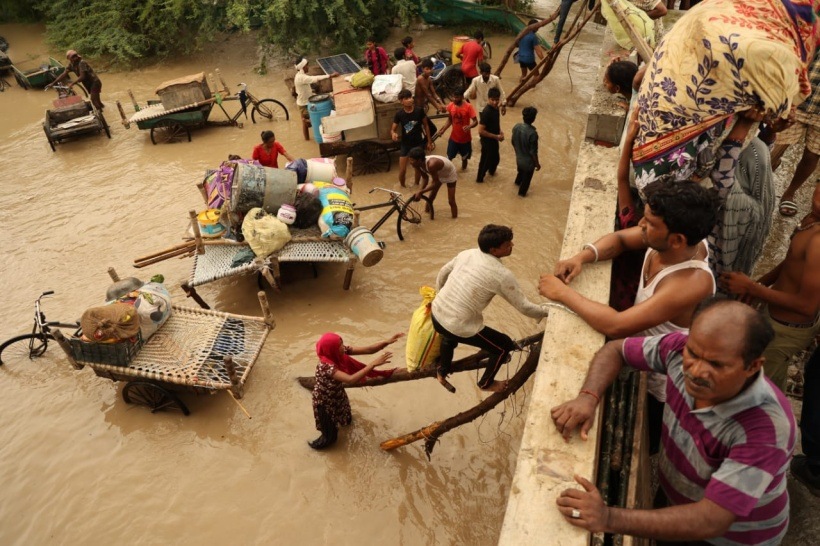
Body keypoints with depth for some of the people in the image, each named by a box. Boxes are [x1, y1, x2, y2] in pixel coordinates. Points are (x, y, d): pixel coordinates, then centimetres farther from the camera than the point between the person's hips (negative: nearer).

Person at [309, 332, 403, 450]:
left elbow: (368, 350, -22)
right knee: (328, 425, 21)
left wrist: (387, 342, -36)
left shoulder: (340, 353, -21)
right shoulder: (325, 366, -43)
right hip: (325, 400, -7)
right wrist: (374, 364, -55)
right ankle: (328, 438, 51)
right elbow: (351, 380, -53)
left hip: (337, 394, 7)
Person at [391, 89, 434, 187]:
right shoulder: (399, 114, -14)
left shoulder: (419, 111, -13)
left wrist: (429, 141, 2)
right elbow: (393, 129, -7)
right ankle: (403, 187, 27)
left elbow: (426, 125, 0)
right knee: (402, 170, 0)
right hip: (405, 144, -1)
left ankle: (417, 185, 42)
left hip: (418, 143, 1)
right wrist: (393, 134, -33)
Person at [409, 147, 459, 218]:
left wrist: (420, 192, -34)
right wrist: (420, 192, -18)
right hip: (438, 174, 6)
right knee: (430, 197, 11)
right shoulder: (419, 164, -23)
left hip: (450, 174, -6)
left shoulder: (431, 164, -46)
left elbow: (436, 183, -35)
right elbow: (425, 178, -7)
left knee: (451, 201, -3)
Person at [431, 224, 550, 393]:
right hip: (459, 327, -7)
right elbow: (524, 307, -10)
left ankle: (442, 372, 60)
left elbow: (443, 273, 16)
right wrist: (548, 311, 7)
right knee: (504, 346, 16)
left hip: (436, 314, 7)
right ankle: (486, 383, 38)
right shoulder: (502, 275, -18)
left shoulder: (467, 253, 1)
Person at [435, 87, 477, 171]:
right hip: (453, 137, 2)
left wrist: (469, 126, -43)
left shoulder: (468, 107, -21)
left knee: (464, 157, 19)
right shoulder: (450, 106, -9)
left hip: (465, 138, -2)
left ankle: (464, 169, 46)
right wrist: (442, 130, -5)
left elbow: (475, 121, -21)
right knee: (449, 157, 7)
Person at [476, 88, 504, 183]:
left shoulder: (495, 107, -4)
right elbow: (481, 131, -29)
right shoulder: (486, 112, -30)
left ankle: (491, 170, 55)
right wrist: (496, 136, -23)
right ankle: (480, 178, 33)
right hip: (487, 140, -8)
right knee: (486, 159, 11)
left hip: (494, 139, 8)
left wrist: (500, 131, 0)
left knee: (496, 157, 27)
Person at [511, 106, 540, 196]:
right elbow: (533, 152, -25)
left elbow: (513, 142, 1)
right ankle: (522, 192, 45)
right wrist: (537, 163, -10)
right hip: (528, 161, -6)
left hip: (519, 158, 6)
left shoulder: (516, 127, -15)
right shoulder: (532, 133, -34)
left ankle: (518, 182, 64)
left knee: (520, 172, 36)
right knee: (526, 178, 22)